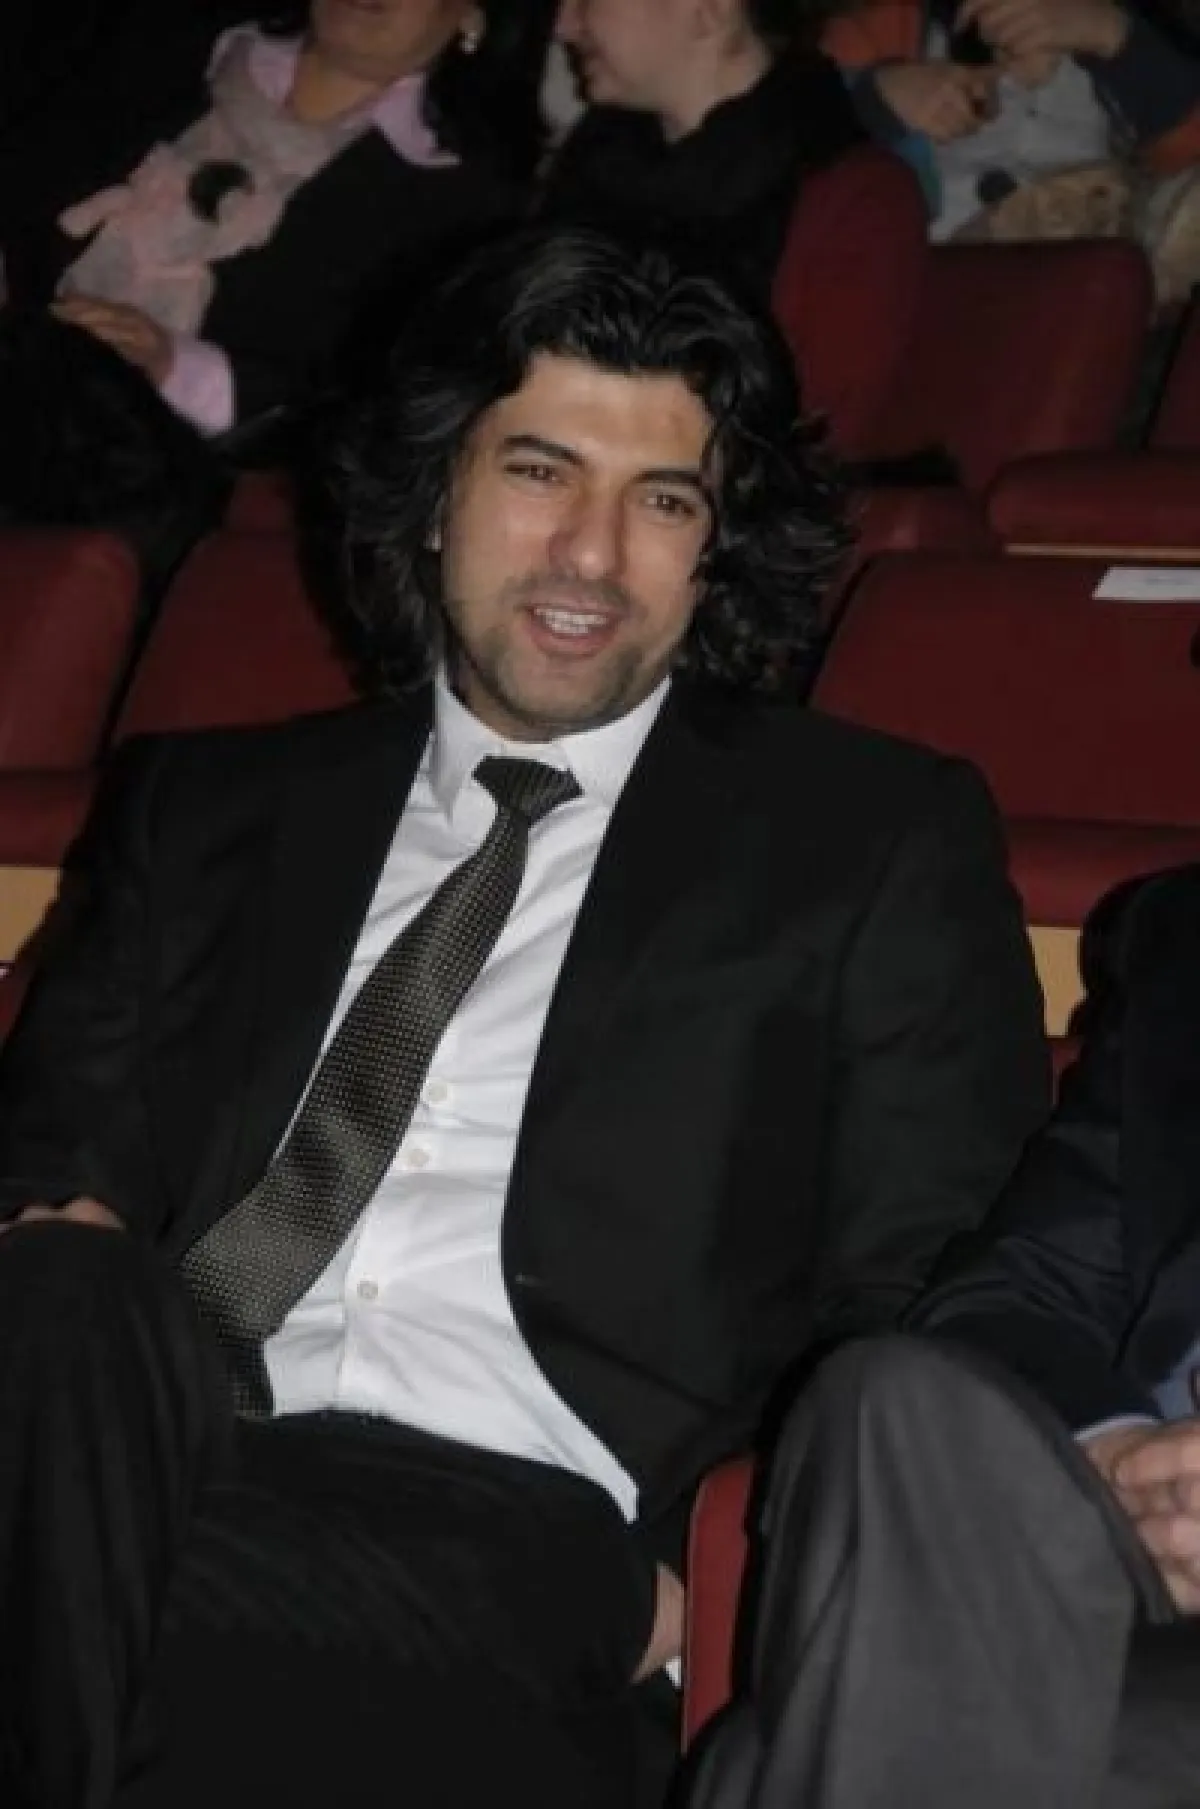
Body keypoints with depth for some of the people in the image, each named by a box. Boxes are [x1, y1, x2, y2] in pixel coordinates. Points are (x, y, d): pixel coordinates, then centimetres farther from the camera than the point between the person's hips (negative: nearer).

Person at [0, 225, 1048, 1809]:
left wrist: (718, 1567, -10)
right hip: (138, 1464, 4)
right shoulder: (207, 807, 24)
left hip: (507, 1521, -4)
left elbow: (922, 1307, 8)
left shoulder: (874, 843, 15)